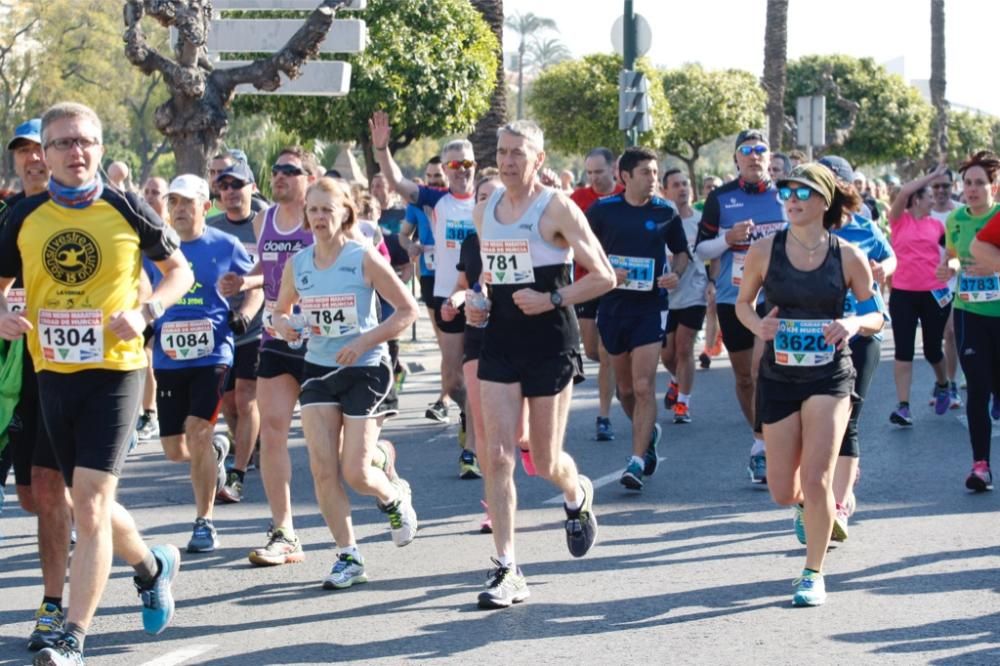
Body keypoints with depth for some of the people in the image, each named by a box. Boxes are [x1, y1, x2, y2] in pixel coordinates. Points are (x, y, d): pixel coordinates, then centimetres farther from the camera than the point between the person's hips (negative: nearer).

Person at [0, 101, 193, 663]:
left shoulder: (128, 210, -4)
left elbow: (180, 272, 7)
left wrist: (145, 312, -11)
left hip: (115, 369, -4)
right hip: (53, 371, 4)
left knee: (90, 503, -14)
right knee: (91, 505, 15)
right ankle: (153, 566, 45)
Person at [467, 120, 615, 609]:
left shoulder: (557, 208, -9)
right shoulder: (484, 210, 8)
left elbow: (604, 277, -10)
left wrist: (551, 300, -19)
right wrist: (478, 302, 7)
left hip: (550, 343, -4)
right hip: (500, 342, 5)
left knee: (545, 462, 4)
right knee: (498, 455, -6)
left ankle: (577, 496, 41)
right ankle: (506, 569, -2)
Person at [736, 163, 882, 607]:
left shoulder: (848, 257, -6)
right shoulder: (764, 251, -4)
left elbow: (876, 315, 4)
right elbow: (743, 303, 9)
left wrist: (854, 323, -18)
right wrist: (758, 326, -13)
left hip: (829, 376, -2)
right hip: (778, 376, 2)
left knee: (816, 480, -12)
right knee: (783, 492, 7)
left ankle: (814, 574, 6)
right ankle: (806, 504, 45)